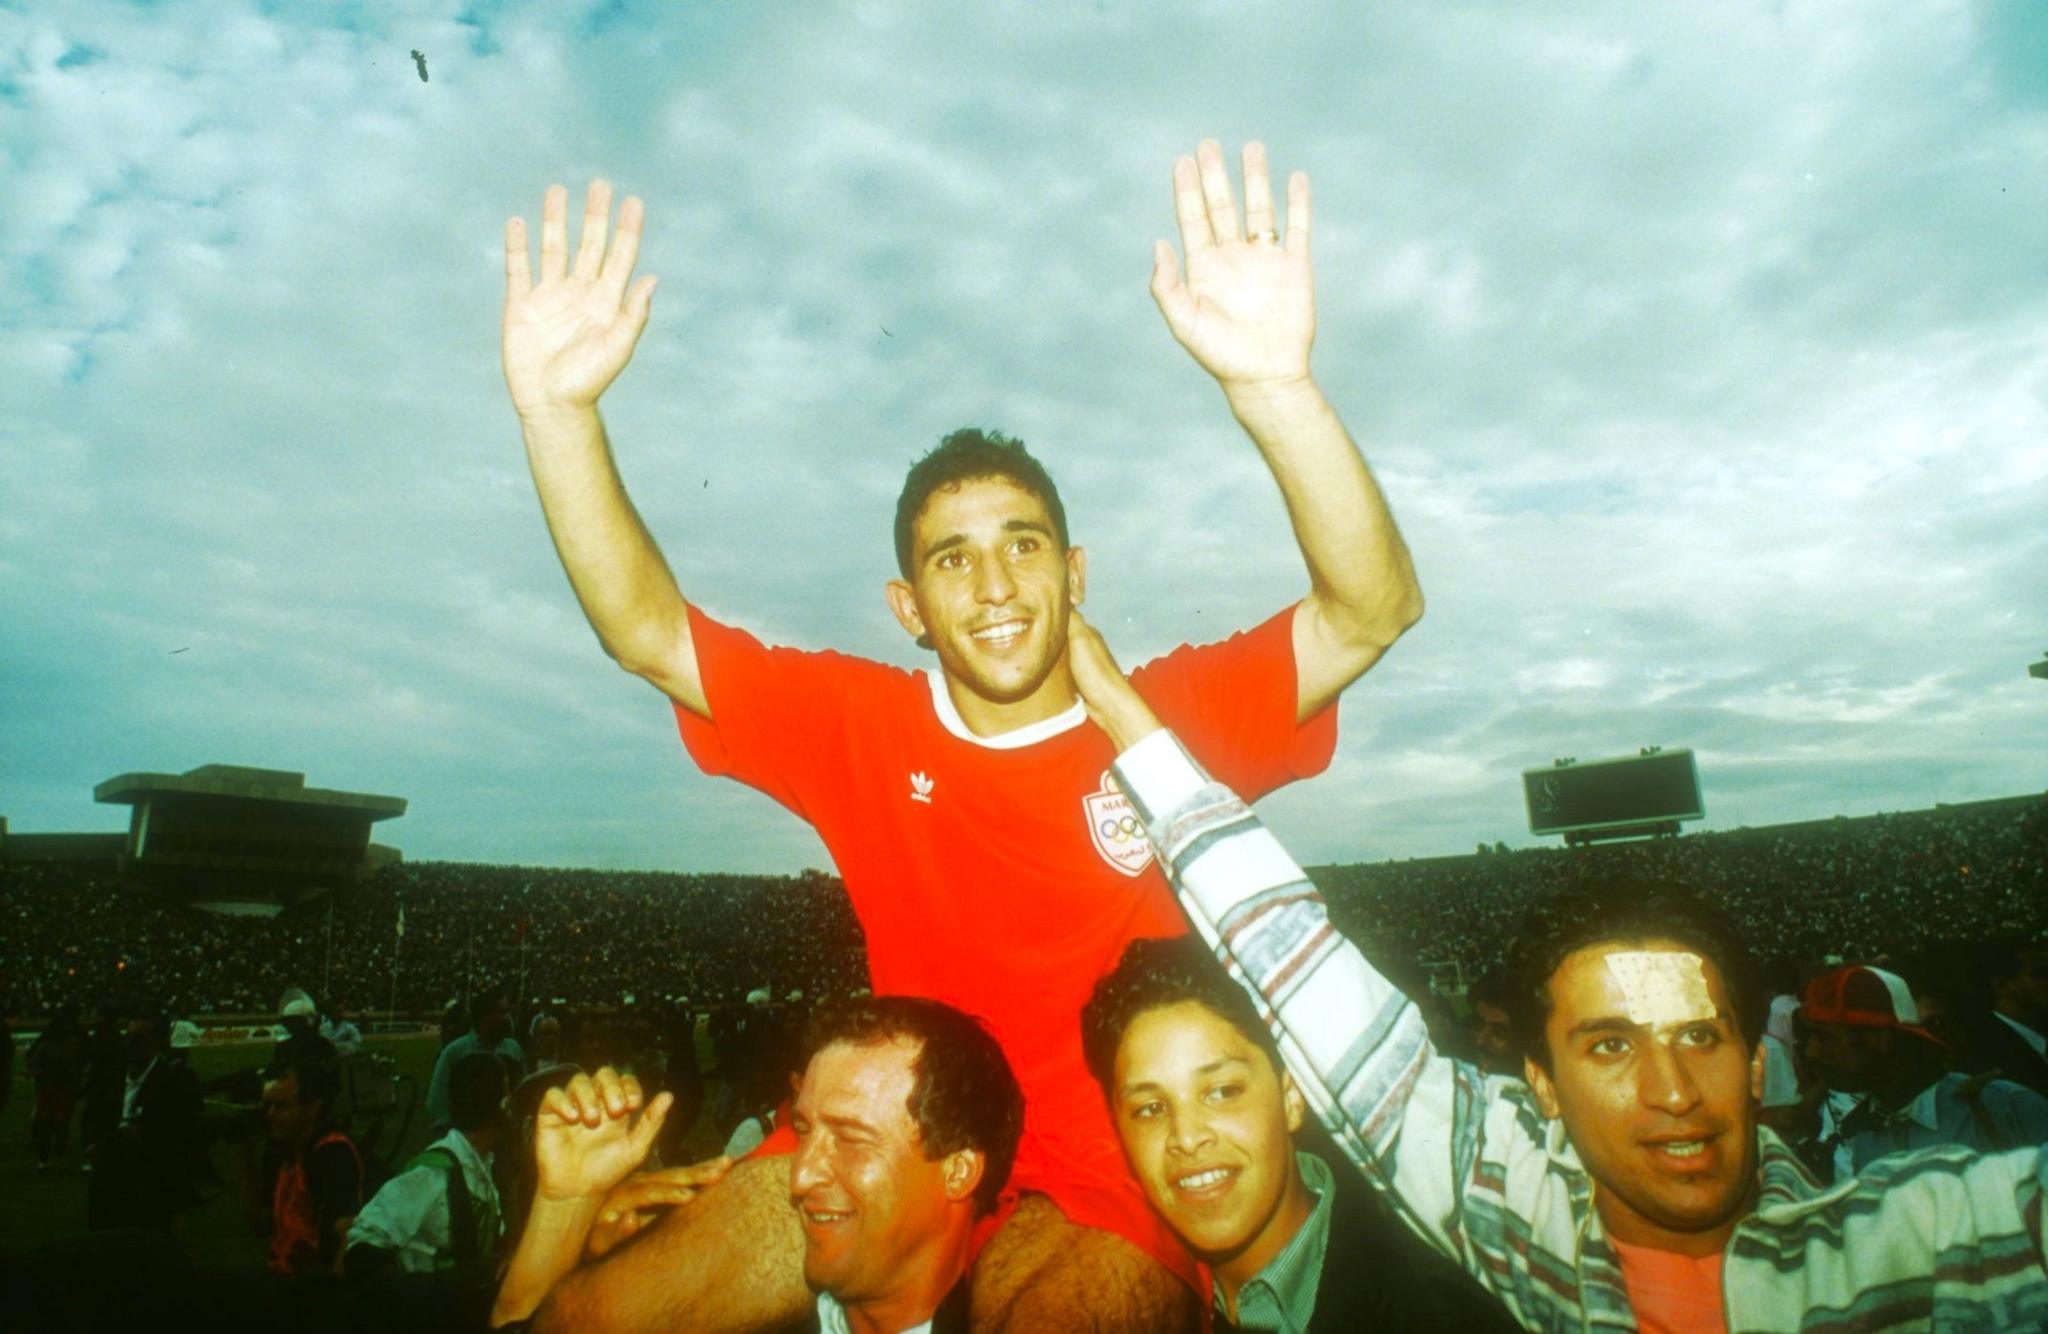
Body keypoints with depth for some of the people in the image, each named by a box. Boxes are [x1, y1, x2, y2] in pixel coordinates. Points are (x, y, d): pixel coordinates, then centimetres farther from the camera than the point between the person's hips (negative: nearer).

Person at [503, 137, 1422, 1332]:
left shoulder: (1173, 716, -9)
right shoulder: (865, 728, -1)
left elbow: (1375, 609, -20)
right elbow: (648, 631, -2)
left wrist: (1276, 383, -37)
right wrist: (560, 410, -15)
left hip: (1116, 1189, -3)